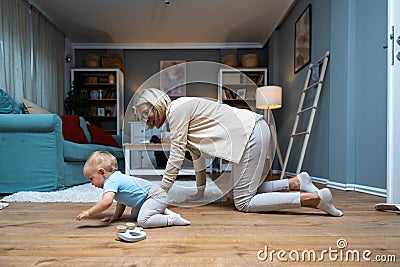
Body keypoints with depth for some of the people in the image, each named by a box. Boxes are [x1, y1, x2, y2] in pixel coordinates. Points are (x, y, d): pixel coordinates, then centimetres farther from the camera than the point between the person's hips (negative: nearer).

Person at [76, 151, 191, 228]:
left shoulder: (110, 182, -13)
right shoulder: (117, 177, 18)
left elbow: (106, 202, -28)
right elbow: (122, 200, 25)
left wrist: (88, 212, -18)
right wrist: (115, 216, 19)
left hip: (155, 196, -11)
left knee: (143, 221, -25)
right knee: (135, 214, 27)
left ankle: (173, 219, -15)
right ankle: (163, 211, 19)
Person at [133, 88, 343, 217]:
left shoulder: (177, 109, -8)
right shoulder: (179, 114, 21)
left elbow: (176, 155, -10)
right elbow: (197, 154, 24)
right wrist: (200, 191, 28)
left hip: (251, 134, -10)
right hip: (253, 132, 10)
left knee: (243, 203, -6)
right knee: (245, 192, 13)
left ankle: (316, 198, -7)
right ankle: (296, 182, 12)